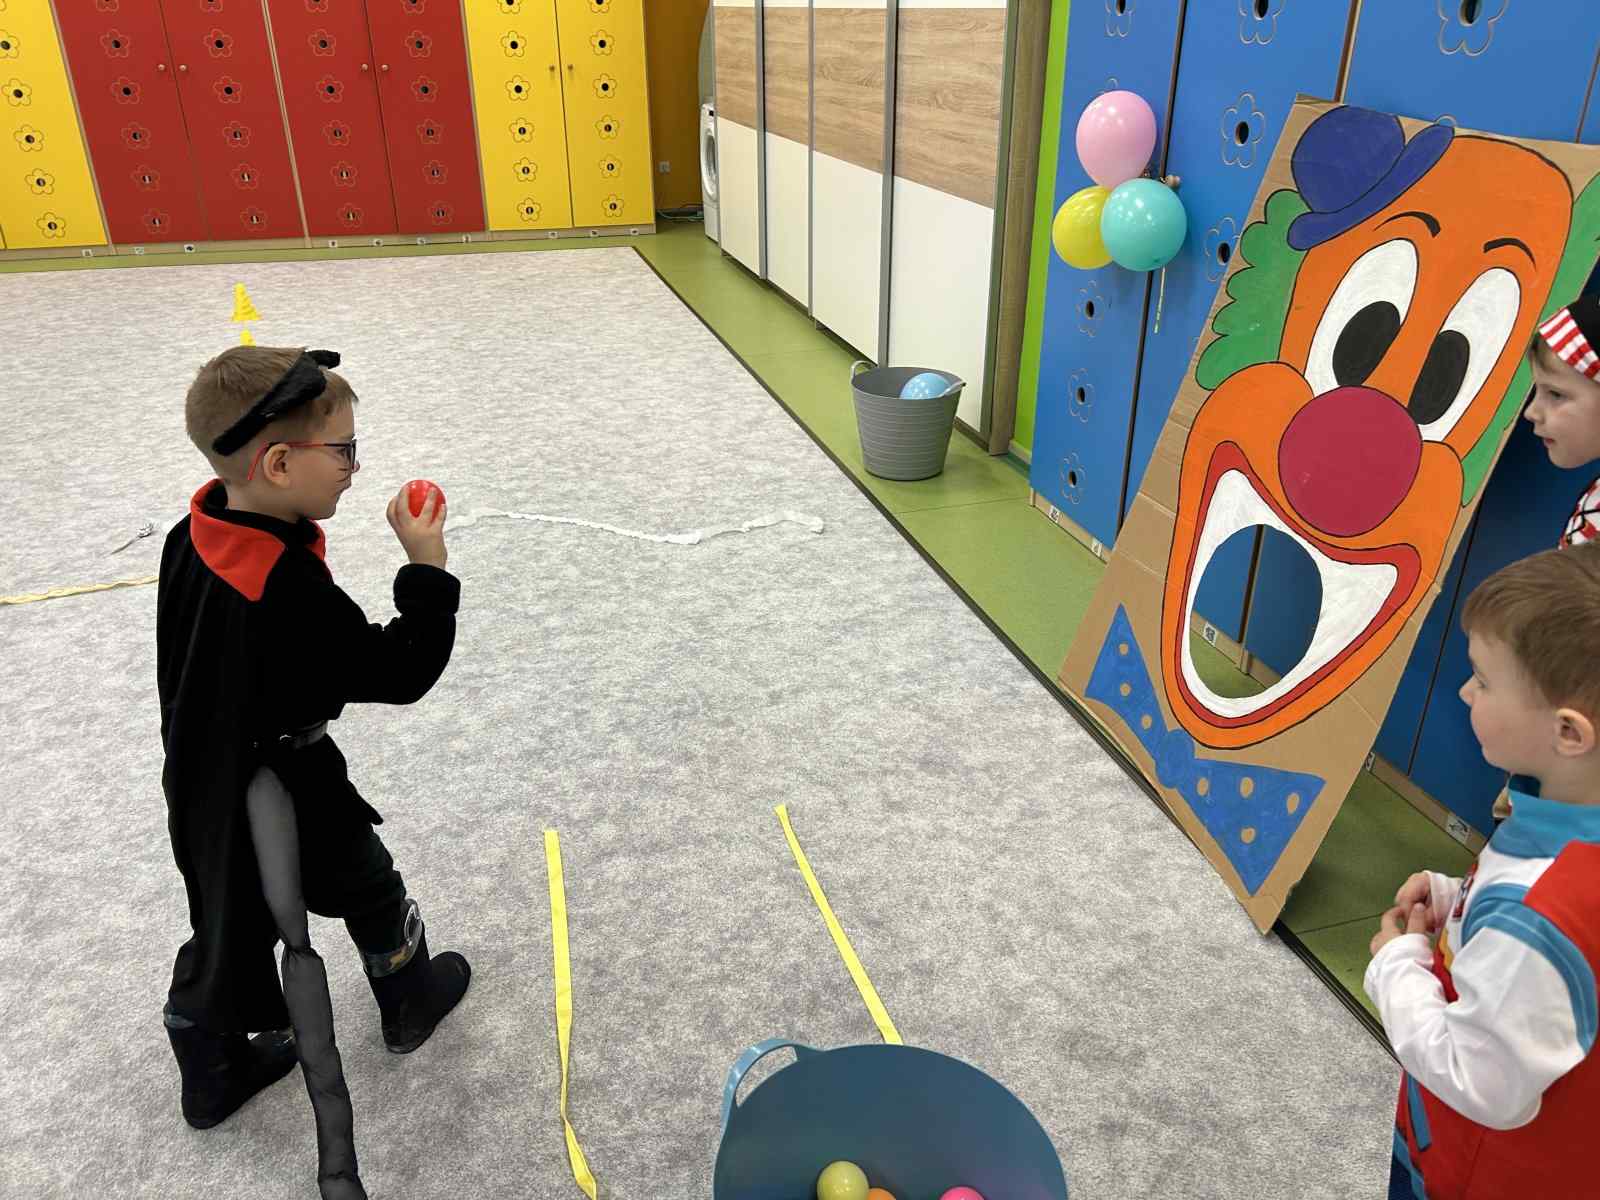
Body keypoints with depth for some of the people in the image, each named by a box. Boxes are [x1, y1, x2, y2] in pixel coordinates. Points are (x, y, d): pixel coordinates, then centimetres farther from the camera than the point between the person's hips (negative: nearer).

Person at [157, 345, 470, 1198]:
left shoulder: (193, 538, -8)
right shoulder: (289, 591, -35)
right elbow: (400, 672, -27)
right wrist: (427, 567, -22)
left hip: (204, 783, 8)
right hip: (284, 791, -7)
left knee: (229, 926, 23)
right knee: (372, 891, 19)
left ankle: (213, 1074, 42)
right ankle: (410, 1004, 45)